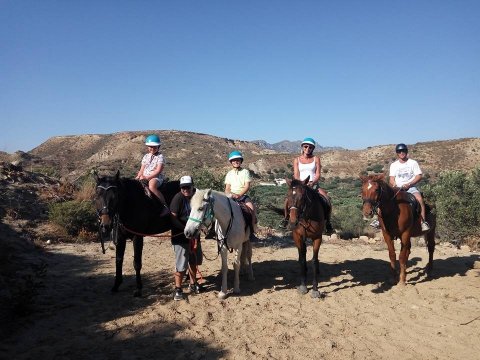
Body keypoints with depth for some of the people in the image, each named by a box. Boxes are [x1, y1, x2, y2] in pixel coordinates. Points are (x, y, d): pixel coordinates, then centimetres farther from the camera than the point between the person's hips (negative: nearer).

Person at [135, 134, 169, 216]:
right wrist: (139, 177, -6)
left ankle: (165, 206, -31)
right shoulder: (146, 156, 16)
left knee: (151, 186, -36)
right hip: (145, 178, 7)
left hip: (156, 177, -7)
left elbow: (158, 171, -13)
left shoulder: (160, 157, -3)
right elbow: (142, 169, 15)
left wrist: (147, 177, -19)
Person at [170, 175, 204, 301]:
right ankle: (178, 289, 12)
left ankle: (193, 284, 37)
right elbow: (173, 218, -19)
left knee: (194, 261, 19)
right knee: (181, 265, -3)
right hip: (180, 237, -7)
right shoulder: (178, 198, -16)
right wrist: (186, 229, -23)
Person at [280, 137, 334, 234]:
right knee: (288, 199, -25)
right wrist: (302, 183, -20)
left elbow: (318, 175, 0)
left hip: (313, 185, 0)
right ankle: (286, 218, 0)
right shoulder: (297, 160, 9)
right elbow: (296, 176, -1)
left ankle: (327, 221, -4)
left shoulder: (316, 159, 8)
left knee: (327, 199, -23)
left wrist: (312, 183, -20)